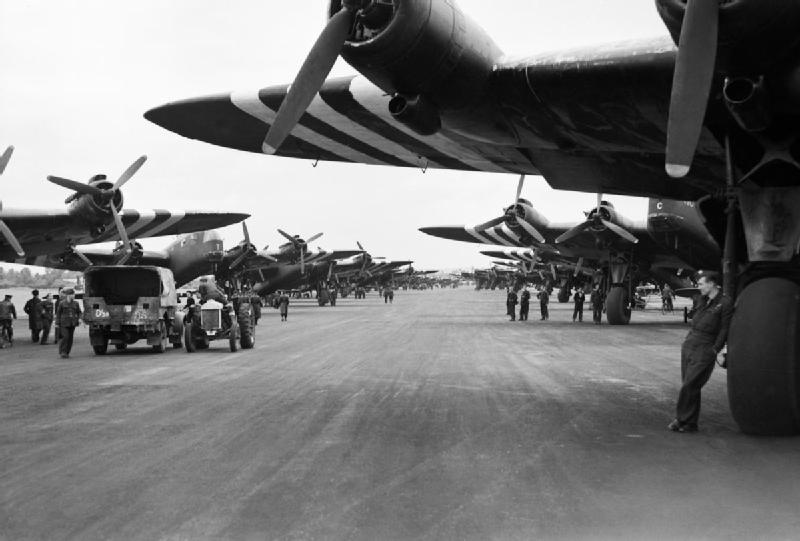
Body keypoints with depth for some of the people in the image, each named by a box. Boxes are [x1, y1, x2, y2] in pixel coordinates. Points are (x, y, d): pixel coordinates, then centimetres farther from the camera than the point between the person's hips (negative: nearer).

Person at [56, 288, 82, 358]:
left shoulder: (76, 303, 6)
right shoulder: (62, 303, -1)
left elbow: (79, 312, 14)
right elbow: (58, 313, 4)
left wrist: (79, 318, -4)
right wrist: (57, 323, 1)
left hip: (72, 323, 3)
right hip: (64, 323, -3)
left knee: (70, 338, 4)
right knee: (65, 337, -14)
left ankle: (67, 353, 15)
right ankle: (62, 352, -3)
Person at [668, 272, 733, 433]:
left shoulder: (725, 303, -7)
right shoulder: (704, 301, 15)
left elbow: (725, 329, -8)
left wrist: (715, 350, -11)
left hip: (705, 350, -7)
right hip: (688, 345, 7)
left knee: (689, 386, -11)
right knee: (689, 386, 6)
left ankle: (682, 419, -1)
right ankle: (690, 424, 11)